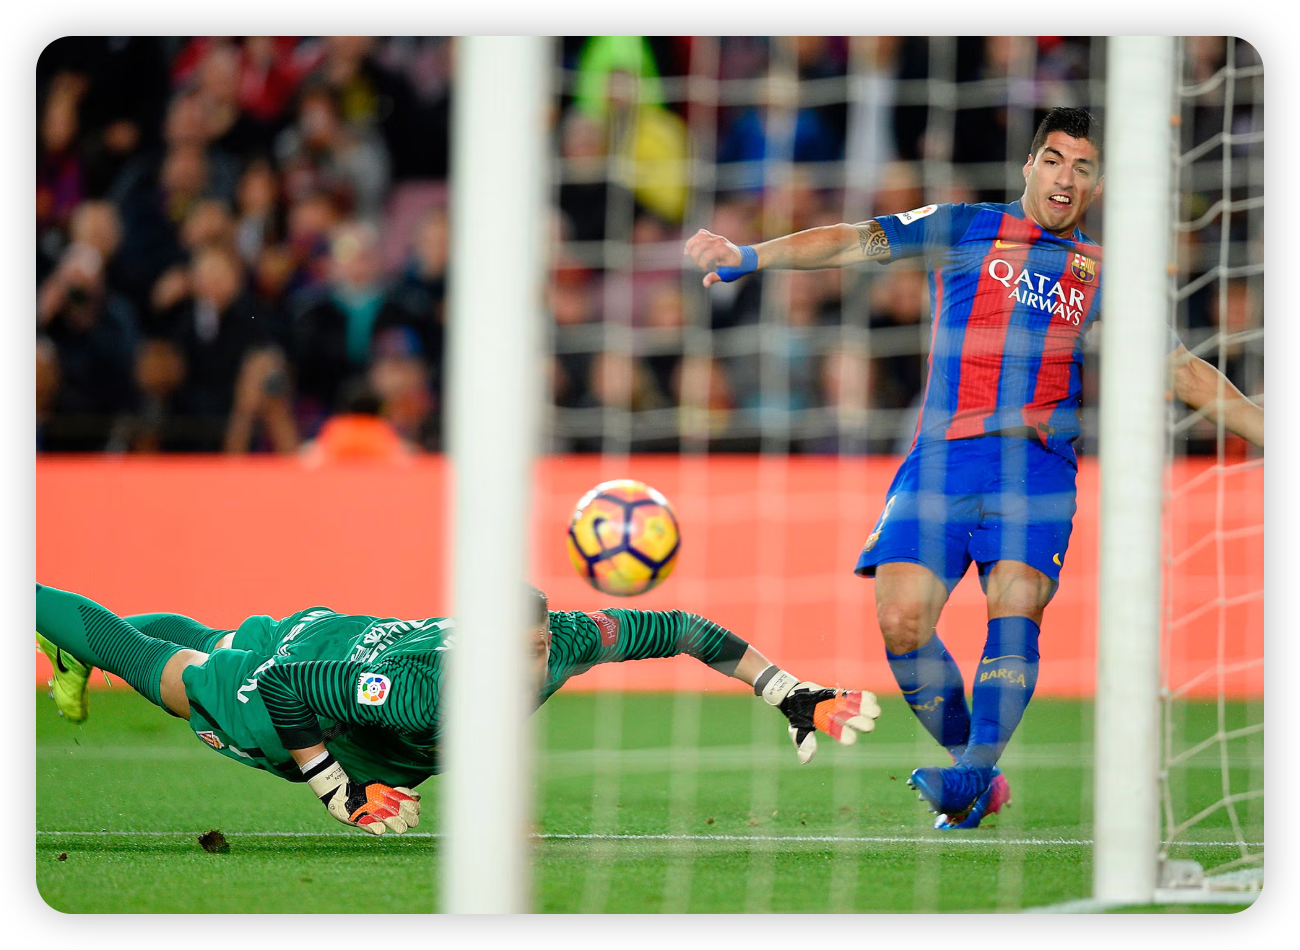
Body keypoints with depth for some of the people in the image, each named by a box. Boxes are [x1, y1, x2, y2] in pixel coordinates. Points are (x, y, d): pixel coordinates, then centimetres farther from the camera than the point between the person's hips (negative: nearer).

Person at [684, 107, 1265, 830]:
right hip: (941, 457, 0)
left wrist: (1261, 429, 14)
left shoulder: (1101, 273, 19)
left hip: (1034, 460, 0)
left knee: (1015, 610, -23)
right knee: (902, 621, -14)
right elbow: (857, 243, 7)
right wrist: (748, 256, -5)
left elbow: (1186, 374, 22)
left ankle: (973, 773, -29)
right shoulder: (965, 229, 15)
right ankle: (978, 775, 1)